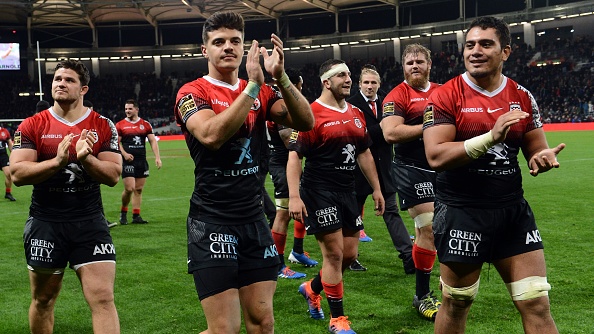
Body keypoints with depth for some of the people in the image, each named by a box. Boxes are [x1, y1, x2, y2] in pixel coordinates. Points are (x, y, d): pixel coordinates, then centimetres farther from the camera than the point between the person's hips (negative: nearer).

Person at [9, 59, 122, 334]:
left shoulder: (103, 126, 2)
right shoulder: (32, 126, 1)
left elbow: (113, 175, -4)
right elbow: (17, 174, -9)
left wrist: (85, 158, -21)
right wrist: (57, 161, -23)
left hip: (90, 221, -1)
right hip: (45, 222, 1)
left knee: (103, 299, -8)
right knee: (43, 300, 15)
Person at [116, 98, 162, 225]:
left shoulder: (145, 124, 8)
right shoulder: (120, 125, 2)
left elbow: (153, 141, 7)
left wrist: (157, 157, -3)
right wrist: (124, 154, -14)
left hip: (142, 161, 3)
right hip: (128, 161, -3)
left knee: (139, 189, 5)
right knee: (129, 189, -10)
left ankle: (136, 216, 11)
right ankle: (123, 212, 12)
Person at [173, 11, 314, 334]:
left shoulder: (260, 92, 11)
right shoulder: (192, 92, -4)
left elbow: (305, 122, -5)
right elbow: (212, 135, -25)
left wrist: (280, 78, -19)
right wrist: (253, 85, -24)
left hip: (254, 219, 5)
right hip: (212, 222, -5)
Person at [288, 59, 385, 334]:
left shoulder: (356, 114, 11)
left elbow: (364, 153, 19)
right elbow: (294, 156, -15)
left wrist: (376, 188, 16)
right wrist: (294, 196, -23)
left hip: (347, 192, 8)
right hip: (319, 192, -8)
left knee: (350, 254, 11)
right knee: (334, 254, -5)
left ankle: (312, 289, 36)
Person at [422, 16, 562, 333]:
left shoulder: (522, 97, 5)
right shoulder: (445, 96, -9)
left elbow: (536, 149, 11)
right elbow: (436, 156, -20)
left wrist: (543, 158, -14)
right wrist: (490, 137, -30)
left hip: (513, 211, 4)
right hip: (461, 213, -4)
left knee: (538, 307, 4)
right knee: (456, 305, 11)